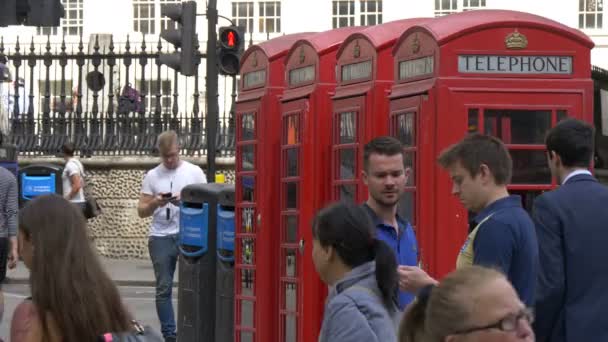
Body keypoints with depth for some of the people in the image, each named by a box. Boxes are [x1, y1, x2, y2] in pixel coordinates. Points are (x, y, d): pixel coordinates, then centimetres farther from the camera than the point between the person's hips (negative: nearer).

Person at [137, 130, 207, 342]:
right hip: (161, 238, 2)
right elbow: (141, 211, 7)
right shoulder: (152, 176, 7)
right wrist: (155, 203, -14)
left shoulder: (194, 172, 3)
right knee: (163, 288, 3)